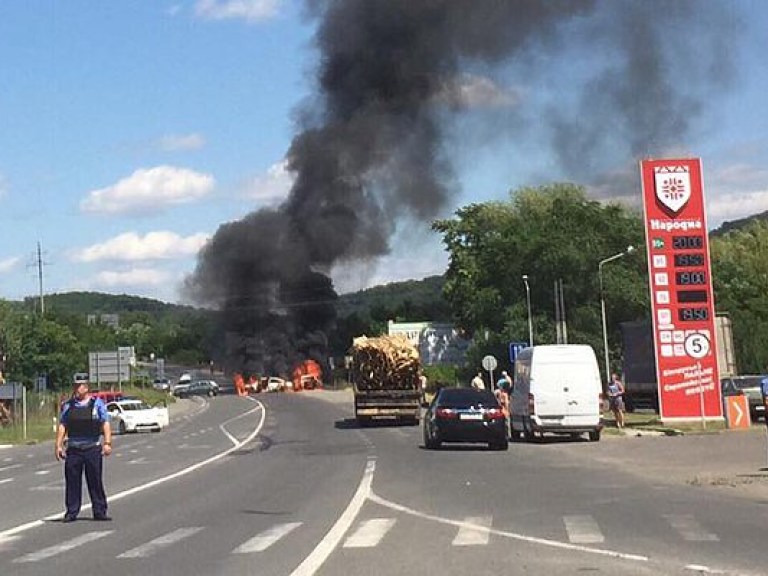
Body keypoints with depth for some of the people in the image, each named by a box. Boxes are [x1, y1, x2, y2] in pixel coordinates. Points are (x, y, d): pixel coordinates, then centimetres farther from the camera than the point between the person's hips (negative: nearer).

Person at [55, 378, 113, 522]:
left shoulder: (97, 403, 3)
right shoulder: (67, 405, 10)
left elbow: (105, 424, -1)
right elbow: (62, 425, 9)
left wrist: (107, 443, -12)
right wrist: (58, 445, 1)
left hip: (93, 448, -2)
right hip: (73, 449, 2)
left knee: (95, 481, 1)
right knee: (72, 481, 2)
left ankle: (100, 512, 8)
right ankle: (71, 512, 10)